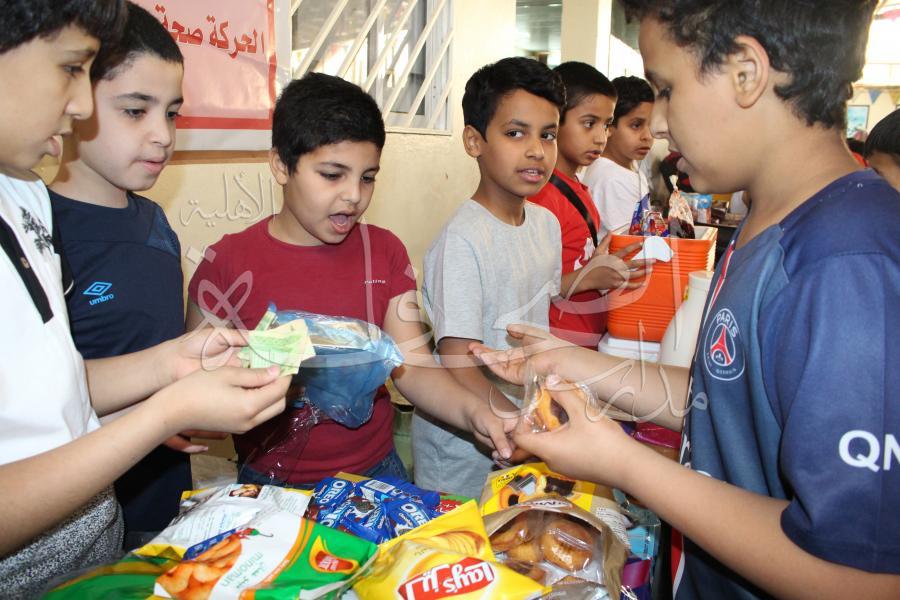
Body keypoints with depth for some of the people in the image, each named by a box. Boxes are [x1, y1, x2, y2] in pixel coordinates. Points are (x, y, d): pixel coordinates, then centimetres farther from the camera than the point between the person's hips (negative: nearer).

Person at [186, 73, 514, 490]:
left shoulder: (384, 252, 0)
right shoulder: (227, 263, -9)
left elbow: (413, 366, -5)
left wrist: (473, 411, -23)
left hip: (377, 471, 1)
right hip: (272, 485, -1)